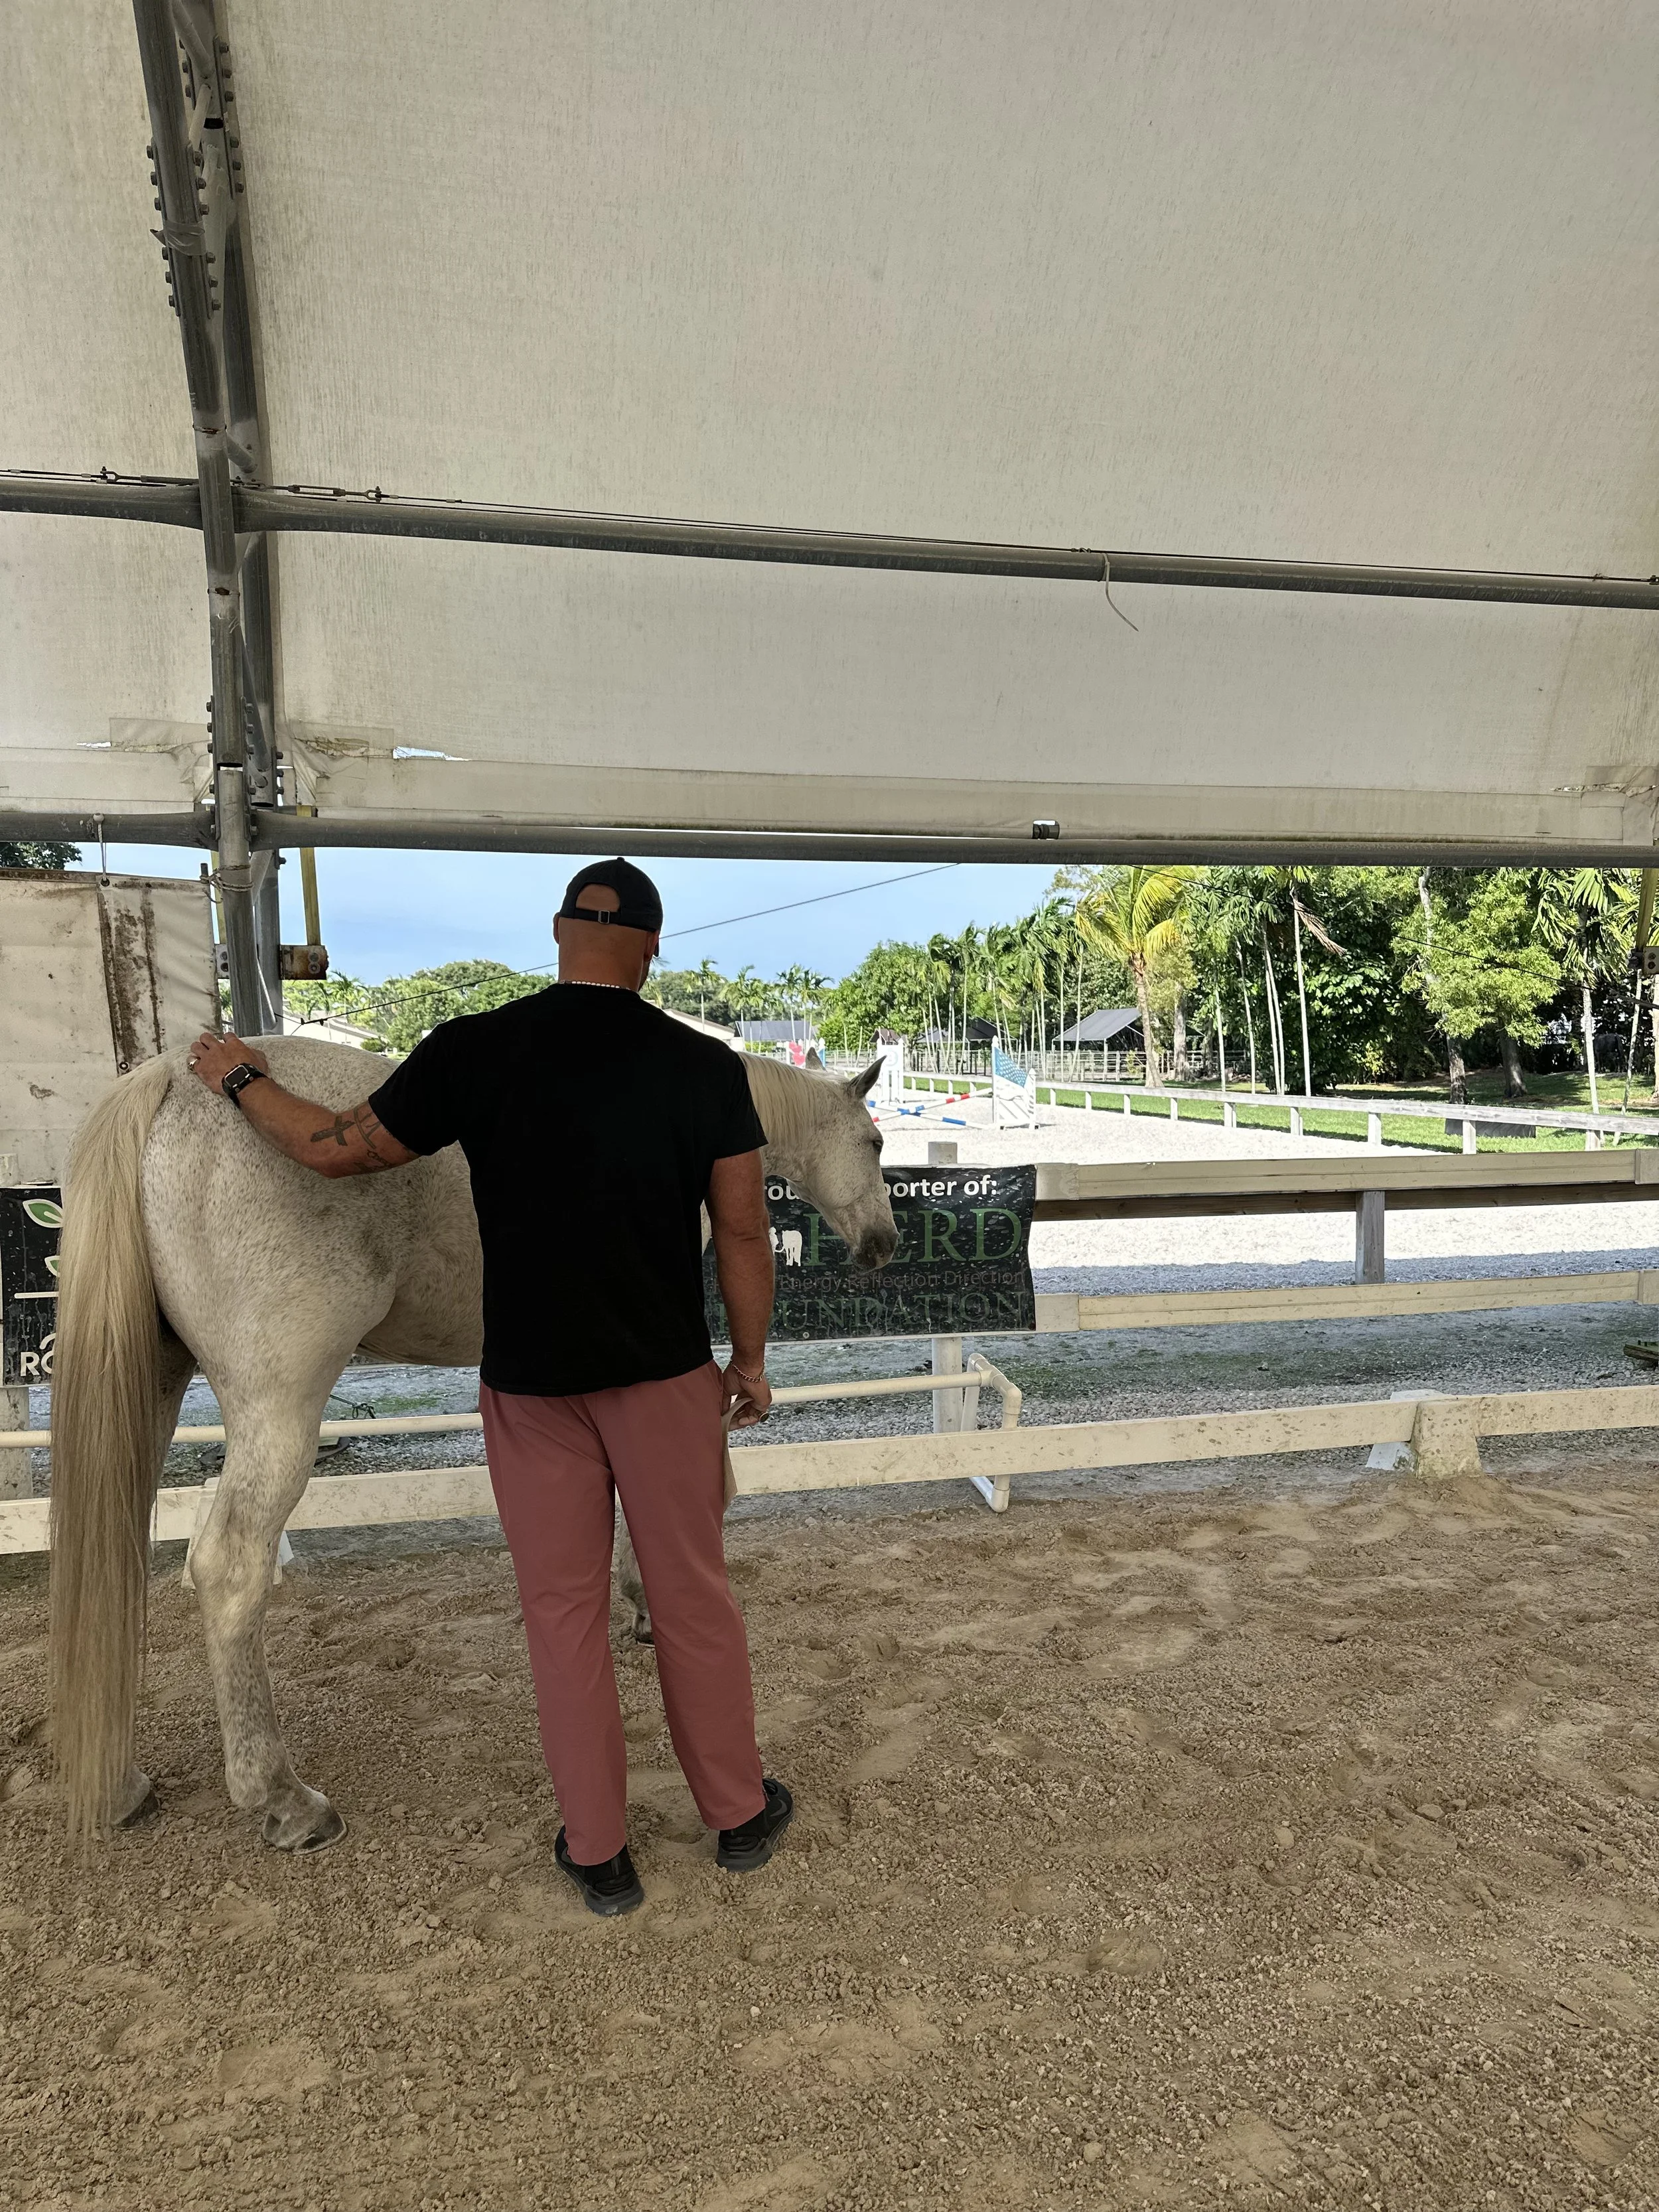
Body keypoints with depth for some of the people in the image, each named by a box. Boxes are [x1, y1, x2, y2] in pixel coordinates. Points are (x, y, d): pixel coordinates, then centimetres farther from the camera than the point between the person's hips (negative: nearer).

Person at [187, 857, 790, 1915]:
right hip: (666, 1373, 0)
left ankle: (599, 1854, 26)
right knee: (694, 1595, 15)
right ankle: (741, 1813, 32)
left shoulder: (473, 1052, -9)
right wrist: (751, 1361, 8)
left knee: (564, 1609, 13)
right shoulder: (706, 1065, -9)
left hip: (530, 1381, 0)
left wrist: (241, 1079, 19)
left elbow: (337, 1148, 1)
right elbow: (744, 1233, -6)